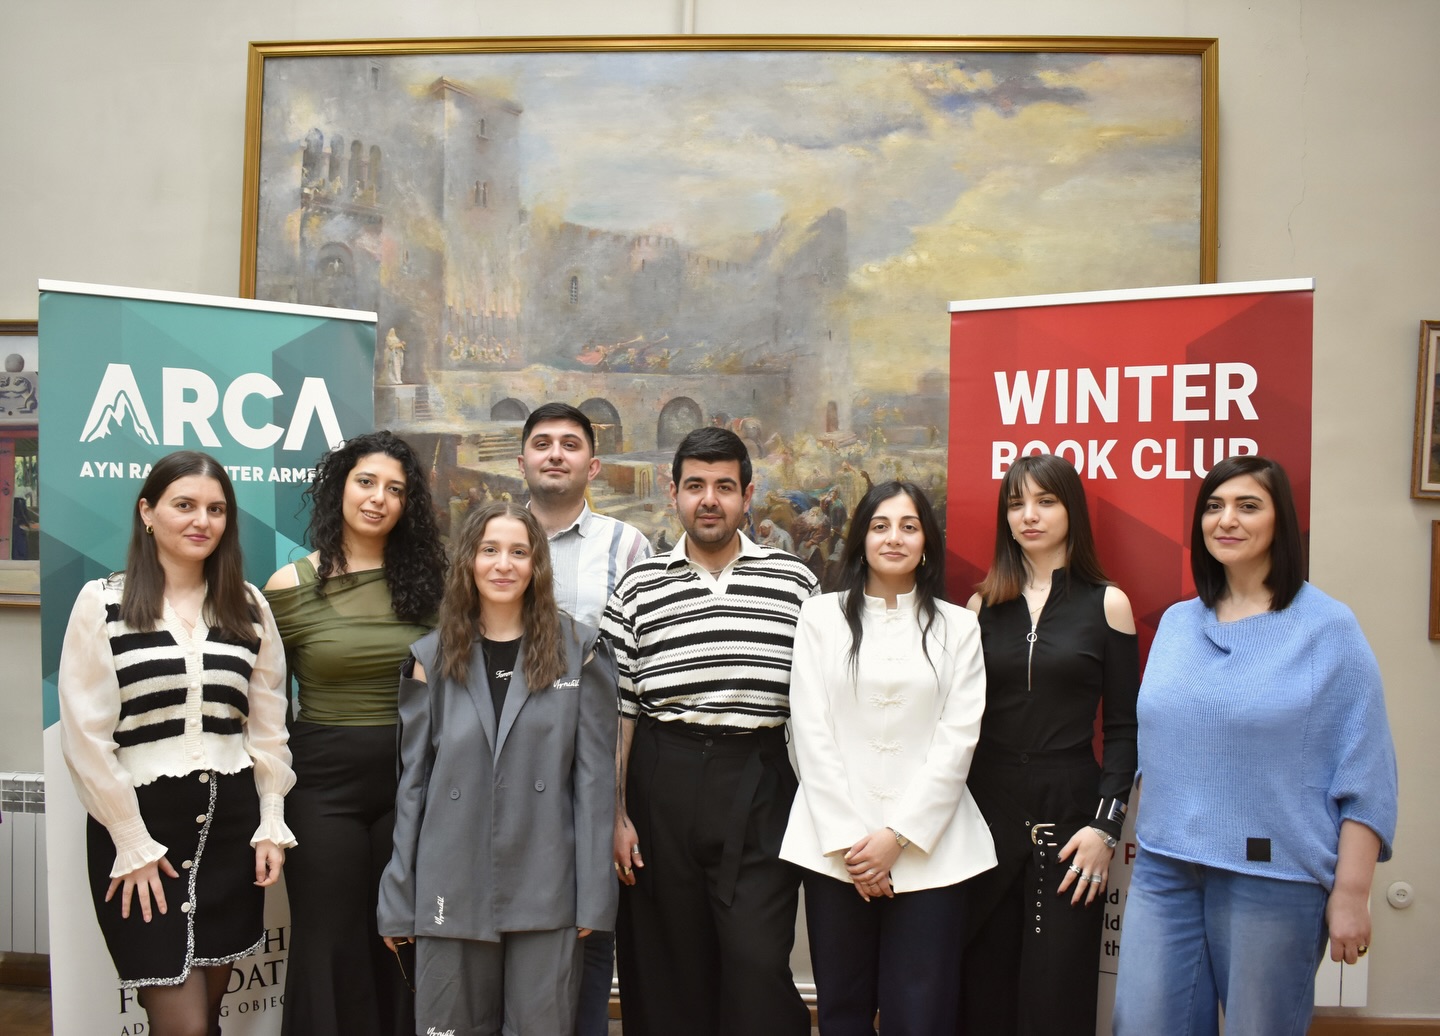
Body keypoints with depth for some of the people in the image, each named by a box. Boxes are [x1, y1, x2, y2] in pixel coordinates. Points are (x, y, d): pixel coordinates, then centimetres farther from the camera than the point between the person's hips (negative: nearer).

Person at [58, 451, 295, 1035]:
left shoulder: (249, 606, 7)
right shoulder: (102, 602, -4)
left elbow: (268, 725, 9)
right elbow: (86, 736, -8)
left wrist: (271, 824, 2)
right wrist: (133, 843, -10)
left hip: (232, 821, 4)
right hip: (140, 820, -3)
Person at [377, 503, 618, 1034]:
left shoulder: (579, 651, 1)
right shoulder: (433, 658, 6)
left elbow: (595, 776, -2)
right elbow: (413, 782, 6)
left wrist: (593, 892, -6)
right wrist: (398, 898, 4)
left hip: (546, 889, -1)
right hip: (454, 888, 2)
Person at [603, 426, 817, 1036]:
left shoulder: (793, 581, 5)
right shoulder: (639, 587, 5)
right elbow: (617, 708, 5)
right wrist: (617, 815, 2)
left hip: (760, 786, -1)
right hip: (662, 784, 1)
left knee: (759, 961, -6)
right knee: (667, 964, 10)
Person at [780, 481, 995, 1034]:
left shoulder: (958, 626, 7)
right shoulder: (821, 617, 5)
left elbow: (957, 739, 0)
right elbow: (811, 733, 0)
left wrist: (898, 835, -9)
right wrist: (847, 838, -7)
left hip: (928, 847, 0)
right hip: (835, 845, 0)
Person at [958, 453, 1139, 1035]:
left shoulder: (1106, 604, 1)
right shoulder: (983, 605, 7)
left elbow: (1123, 728, 0)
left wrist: (1106, 825, -8)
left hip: (1070, 806, -2)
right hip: (988, 806, 2)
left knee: (1058, 987, 1)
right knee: (985, 984, 7)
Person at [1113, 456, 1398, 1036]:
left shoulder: (1329, 628, -6)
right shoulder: (1176, 623, 9)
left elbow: (1364, 774, -7)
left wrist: (1350, 893, -10)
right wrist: (1145, 836, 13)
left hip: (1274, 876, -4)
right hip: (1164, 869, 5)